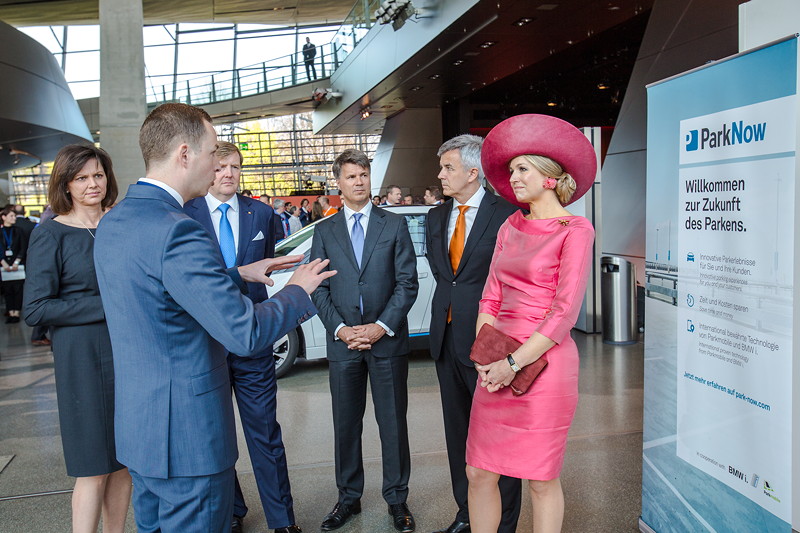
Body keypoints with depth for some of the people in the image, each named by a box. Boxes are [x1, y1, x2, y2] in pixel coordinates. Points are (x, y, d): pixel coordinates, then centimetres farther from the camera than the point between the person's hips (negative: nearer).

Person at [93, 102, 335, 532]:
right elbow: (246, 335, -25)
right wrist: (299, 291, -9)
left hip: (136, 427, 10)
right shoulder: (177, 230, -25)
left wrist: (240, 274, 16)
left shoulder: (112, 222, 5)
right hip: (186, 433, -10)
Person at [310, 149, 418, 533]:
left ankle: (397, 498, 22)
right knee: (346, 424, 11)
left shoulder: (394, 225, 4)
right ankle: (348, 498, 26)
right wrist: (340, 328, -10)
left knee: (393, 422, 6)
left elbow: (407, 282, -2)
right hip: (342, 342, 2)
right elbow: (318, 288, 4)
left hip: (388, 340, -1)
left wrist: (382, 326, -12)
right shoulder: (325, 231, 9)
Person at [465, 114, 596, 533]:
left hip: (542, 363, -6)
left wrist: (514, 363, -15)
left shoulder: (574, 229, -7)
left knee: (541, 480, 7)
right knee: (478, 473, 10)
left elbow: (565, 311, -13)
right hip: (499, 365, 6)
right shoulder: (512, 226, 12)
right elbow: (491, 296, 11)